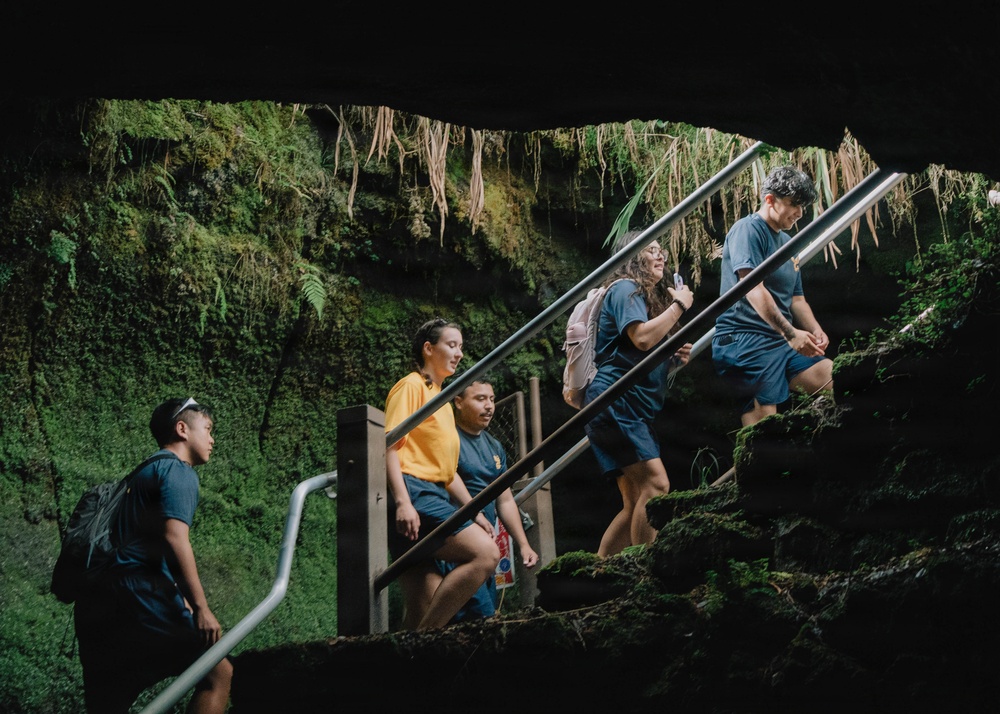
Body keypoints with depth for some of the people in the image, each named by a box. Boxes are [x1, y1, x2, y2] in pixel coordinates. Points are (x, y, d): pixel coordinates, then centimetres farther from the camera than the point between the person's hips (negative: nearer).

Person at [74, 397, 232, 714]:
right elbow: (174, 537, -15)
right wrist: (201, 607, -17)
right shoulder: (178, 471, 0)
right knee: (218, 672, -7)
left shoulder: (146, 471, 28)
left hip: (99, 603, 10)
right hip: (142, 593, -10)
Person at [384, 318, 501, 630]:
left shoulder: (442, 400, 28)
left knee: (424, 610, 1)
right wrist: (402, 501, -22)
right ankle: (424, 639, -23)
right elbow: (390, 444, -11)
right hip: (413, 493, -10)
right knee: (485, 552, -23)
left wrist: (474, 512, 22)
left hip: (433, 498, 10)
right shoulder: (411, 385, 1)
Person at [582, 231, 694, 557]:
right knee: (655, 483, -21)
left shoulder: (652, 297, 25)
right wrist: (679, 305, -10)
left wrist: (675, 357, 12)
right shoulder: (625, 290, -4)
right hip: (615, 402, -10)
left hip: (634, 409, 10)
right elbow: (642, 338, -21)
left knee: (636, 502, 6)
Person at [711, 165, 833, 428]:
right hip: (744, 339, -8)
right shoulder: (748, 229, -5)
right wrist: (790, 333, -24)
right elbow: (753, 288, -17)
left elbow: (796, 298, 23)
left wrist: (815, 331, 1)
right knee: (762, 423, -18)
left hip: (783, 343, 9)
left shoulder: (788, 242, 22)